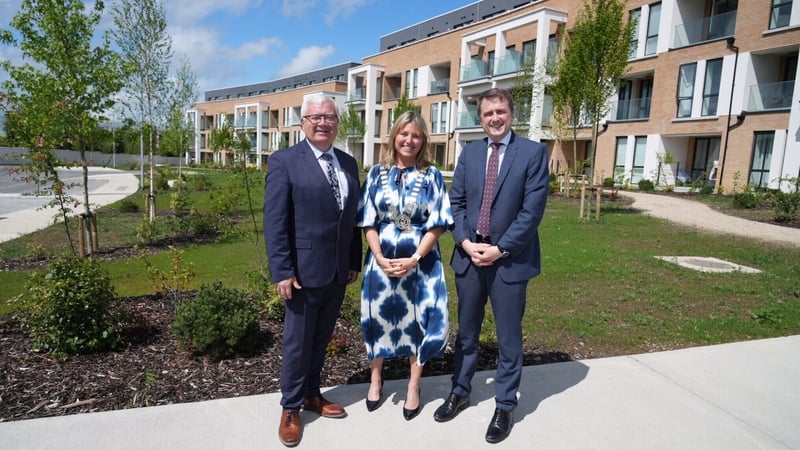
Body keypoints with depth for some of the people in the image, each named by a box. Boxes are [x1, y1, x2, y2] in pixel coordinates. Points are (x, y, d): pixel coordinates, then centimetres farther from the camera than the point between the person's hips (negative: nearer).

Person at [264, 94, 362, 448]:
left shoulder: (348, 163, 9)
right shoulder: (285, 161, -8)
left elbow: (353, 216, 11)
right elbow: (274, 222, -12)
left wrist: (355, 261, 9)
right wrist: (282, 272, -16)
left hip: (339, 271, 5)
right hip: (305, 270, -5)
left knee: (321, 339, 18)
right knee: (298, 342, 9)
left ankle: (312, 395, 37)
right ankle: (290, 408, 27)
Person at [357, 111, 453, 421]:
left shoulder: (431, 176, -1)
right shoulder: (377, 173, 2)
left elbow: (437, 224, -5)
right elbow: (368, 221, 2)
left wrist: (414, 259, -14)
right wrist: (380, 257, -10)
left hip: (420, 260, -1)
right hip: (382, 259, 1)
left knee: (417, 320, 6)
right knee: (379, 315, 10)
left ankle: (413, 387, 24)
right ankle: (376, 378, 32)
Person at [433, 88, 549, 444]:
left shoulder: (533, 152, -5)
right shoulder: (469, 152, 8)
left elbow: (533, 210, -11)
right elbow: (456, 202, 6)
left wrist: (499, 249, -15)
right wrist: (465, 242, -8)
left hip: (510, 260, -3)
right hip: (469, 256, 4)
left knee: (508, 338, 9)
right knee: (466, 332, 17)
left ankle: (505, 407, 26)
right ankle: (460, 392, 36)